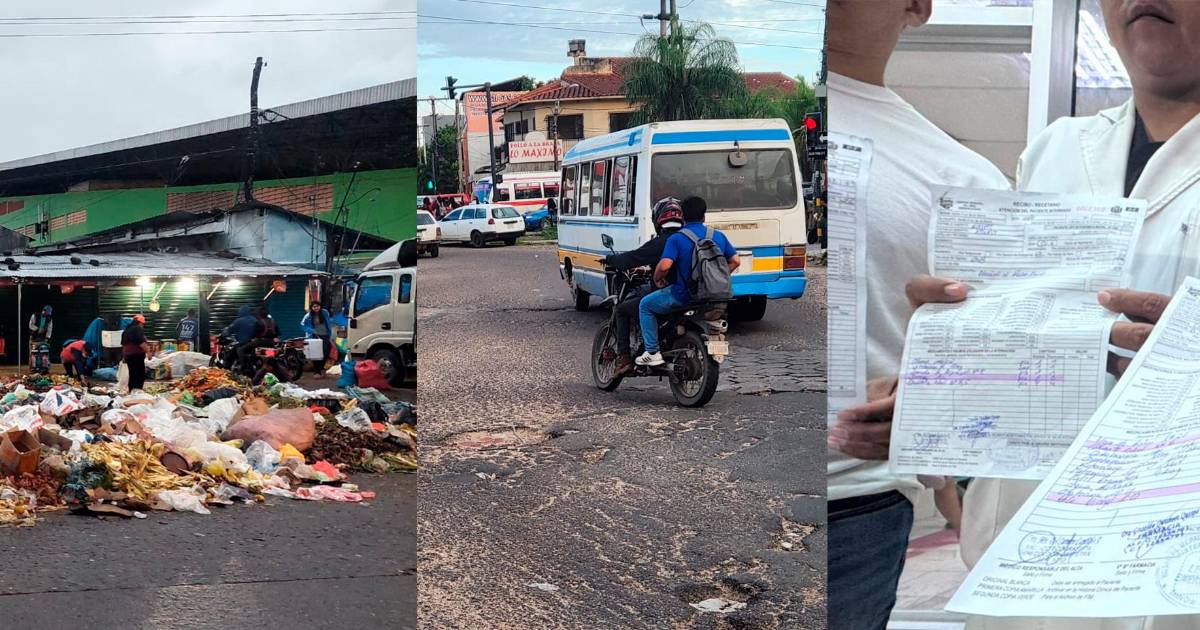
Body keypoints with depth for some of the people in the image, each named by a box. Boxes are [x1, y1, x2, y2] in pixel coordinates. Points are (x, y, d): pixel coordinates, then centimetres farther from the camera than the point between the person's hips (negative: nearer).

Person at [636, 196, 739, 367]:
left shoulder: (676, 239, -12)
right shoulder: (718, 236, 5)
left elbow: (664, 265, -24)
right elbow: (735, 261, 6)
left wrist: (657, 279, -3)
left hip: (684, 295, -6)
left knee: (645, 306, 15)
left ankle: (652, 353, 7)